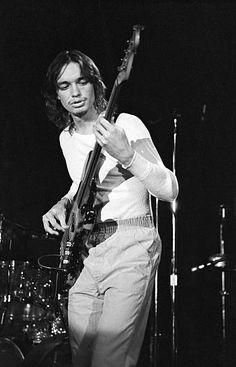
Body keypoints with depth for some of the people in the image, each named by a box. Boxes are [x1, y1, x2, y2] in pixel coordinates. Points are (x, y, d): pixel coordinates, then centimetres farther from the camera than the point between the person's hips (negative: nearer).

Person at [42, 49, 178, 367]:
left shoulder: (126, 124, -9)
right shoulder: (67, 138, 11)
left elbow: (169, 191, -17)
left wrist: (126, 155, -31)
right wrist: (62, 205, 7)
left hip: (130, 248, -6)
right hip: (85, 252, 7)